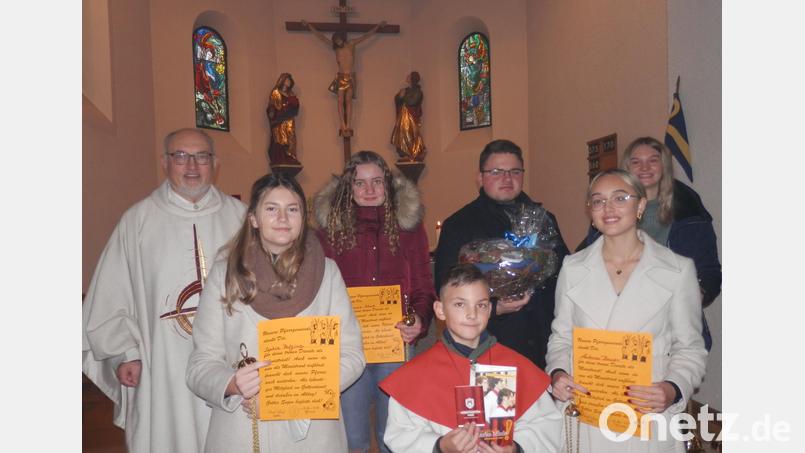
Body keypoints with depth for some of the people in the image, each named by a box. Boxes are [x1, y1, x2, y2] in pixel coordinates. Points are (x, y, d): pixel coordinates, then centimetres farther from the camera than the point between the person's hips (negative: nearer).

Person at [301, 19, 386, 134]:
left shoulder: (351, 43, 2)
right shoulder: (335, 46, 4)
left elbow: (367, 35, 8)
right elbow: (320, 36, 10)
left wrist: (378, 26, 12)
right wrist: (308, 25, 13)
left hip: (351, 77, -1)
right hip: (340, 76, 1)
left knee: (348, 101, -5)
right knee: (340, 101, -6)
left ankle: (348, 126, -8)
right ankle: (343, 127, -9)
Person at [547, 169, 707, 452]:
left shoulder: (679, 270, -3)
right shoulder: (573, 268, 3)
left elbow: (690, 348, 1)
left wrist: (673, 391, -15)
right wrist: (557, 373, -9)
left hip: (650, 417, -1)